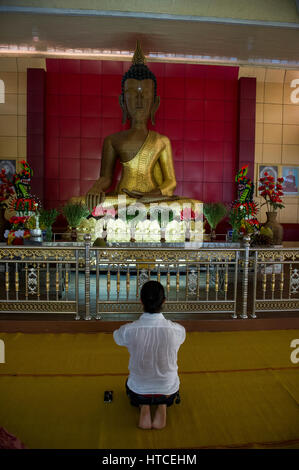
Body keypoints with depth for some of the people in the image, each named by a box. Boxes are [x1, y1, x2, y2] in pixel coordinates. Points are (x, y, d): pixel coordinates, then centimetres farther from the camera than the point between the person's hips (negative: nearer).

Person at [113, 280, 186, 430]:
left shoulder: (128, 330, -25)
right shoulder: (177, 330, -24)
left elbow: (116, 336, 0)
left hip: (138, 393, 0)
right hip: (168, 391, 0)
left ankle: (143, 406, 8)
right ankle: (162, 406, 9)